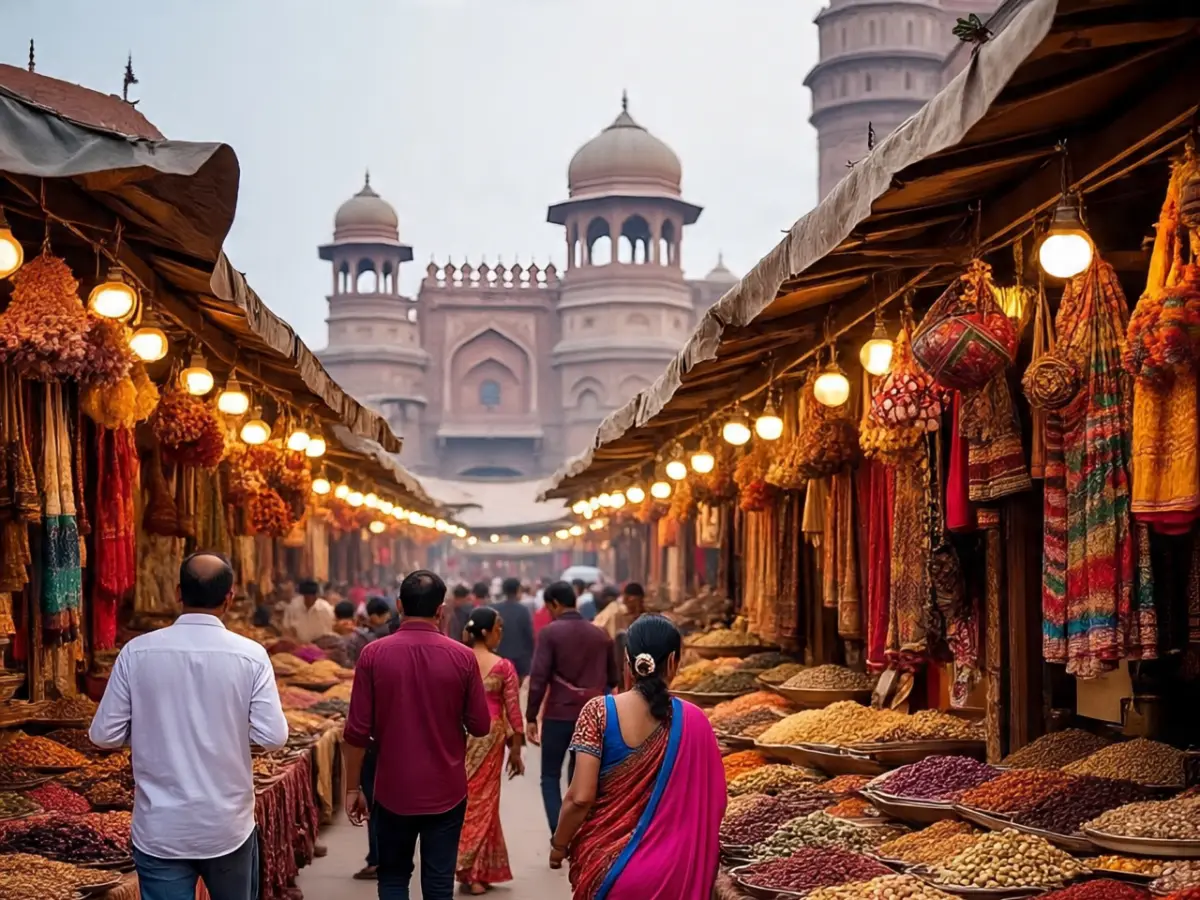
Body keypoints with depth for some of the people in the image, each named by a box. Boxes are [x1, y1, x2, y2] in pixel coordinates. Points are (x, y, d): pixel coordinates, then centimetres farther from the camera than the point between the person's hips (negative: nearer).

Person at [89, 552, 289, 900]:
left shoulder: (137, 652, -8)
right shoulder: (250, 655, -9)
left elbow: (105, 736, -5)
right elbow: (273, 738, -11)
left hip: (160, 829, 0)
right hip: (228, 826, 1)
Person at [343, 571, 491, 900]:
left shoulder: (373, 654, -9)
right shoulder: (462, 657, -8)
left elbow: (357, 731, -8)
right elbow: (480, 727, -3)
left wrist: (352, 788, 3)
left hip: (393, 791, 0)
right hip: (446, 792, 0)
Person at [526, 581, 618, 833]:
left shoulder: (550, 632, -8)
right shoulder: (600, 635, 7)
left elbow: (539, 678, -12)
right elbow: (612, 679, 12)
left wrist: (531, 717, -7)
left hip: (558, 715, -4)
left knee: (550, 777, 6)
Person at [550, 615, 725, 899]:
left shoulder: (599, 712, -12)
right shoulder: (693, 721, -9)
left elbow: (580, 797, -15)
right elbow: (710, 804, -3)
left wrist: (559, 845, 2)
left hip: (605, 859, 0)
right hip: (668, 867, 1)